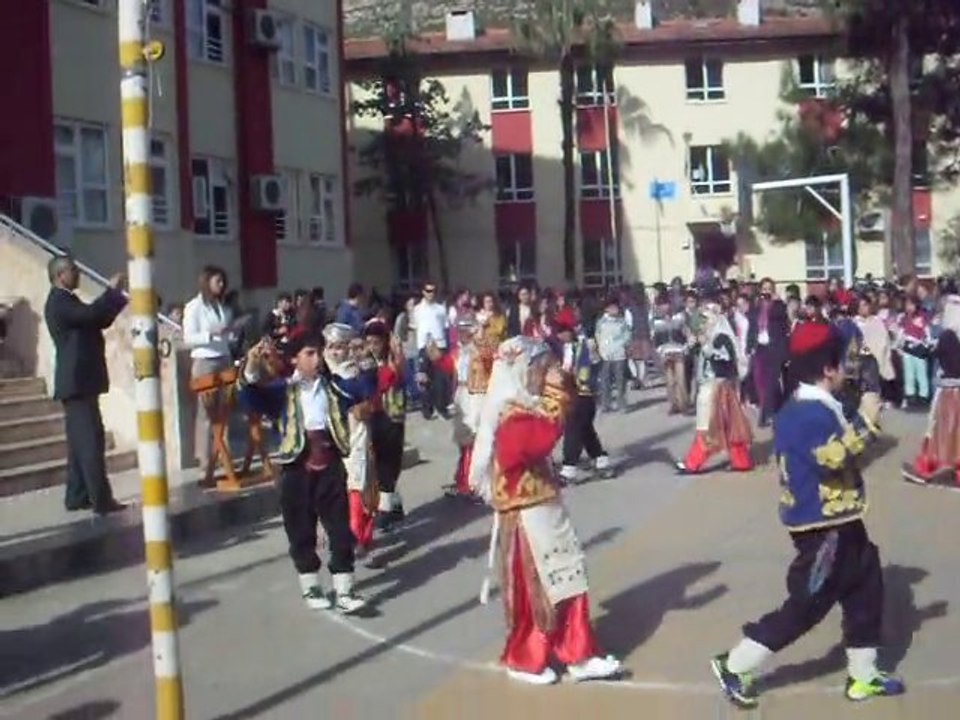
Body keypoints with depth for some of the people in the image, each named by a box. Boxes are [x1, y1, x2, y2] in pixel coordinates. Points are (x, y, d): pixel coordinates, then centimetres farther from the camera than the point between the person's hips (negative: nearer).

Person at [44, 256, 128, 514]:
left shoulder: (65, 301, 20)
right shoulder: (59, 302, -13)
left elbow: (99, 320, 20)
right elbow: (90, 314, -29)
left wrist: (117, 295, 9)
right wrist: (112, 290, -18)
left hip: (78, 381, 11)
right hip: (77, 381, -11)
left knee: (80, 440, 12)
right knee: (91, 440, -12)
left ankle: (77, 496, 16)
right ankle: (101, 500, -13)